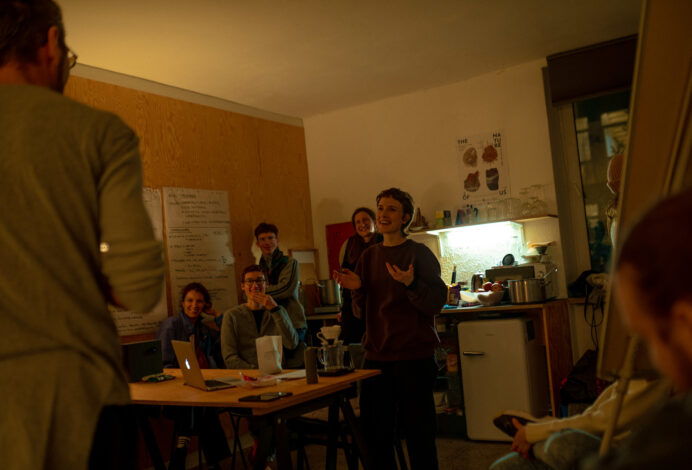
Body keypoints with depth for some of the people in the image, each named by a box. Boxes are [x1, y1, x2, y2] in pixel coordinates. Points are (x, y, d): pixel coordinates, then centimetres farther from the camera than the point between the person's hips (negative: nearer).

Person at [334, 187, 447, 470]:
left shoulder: (419, 253, -3)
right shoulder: (368, 257, 10)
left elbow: (436, 304, -10)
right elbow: (362, 314, 14)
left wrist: (410, 284, -26)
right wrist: (357, 290, -5)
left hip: (414, 357, -4)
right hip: (376, 357, 5)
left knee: (418, 435, 2)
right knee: (375, 433, 9)